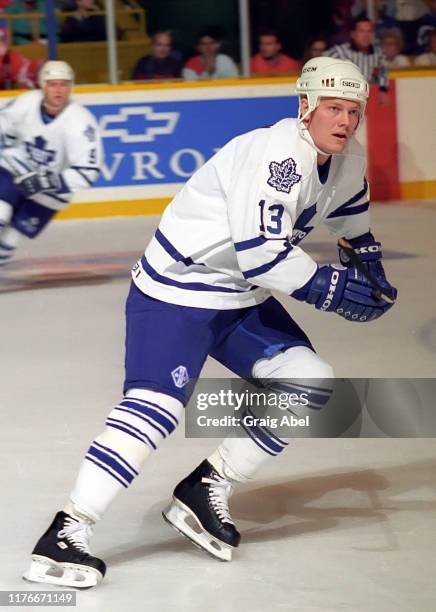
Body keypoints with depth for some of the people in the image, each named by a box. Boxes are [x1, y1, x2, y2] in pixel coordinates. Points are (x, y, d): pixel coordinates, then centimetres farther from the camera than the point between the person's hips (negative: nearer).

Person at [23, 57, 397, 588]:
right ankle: (65, 534, -25)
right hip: (176, 289, -9)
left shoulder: (347, 160, 5)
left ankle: (206, 491, 6)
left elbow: (348, 215, 29)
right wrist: (329, 287, -21)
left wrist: (369, 266, 18)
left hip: (242, 295, 9)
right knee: (156, 404, -22)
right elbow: (261, 252, -30)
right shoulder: (279, 153, -25)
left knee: (308, 382, -1)